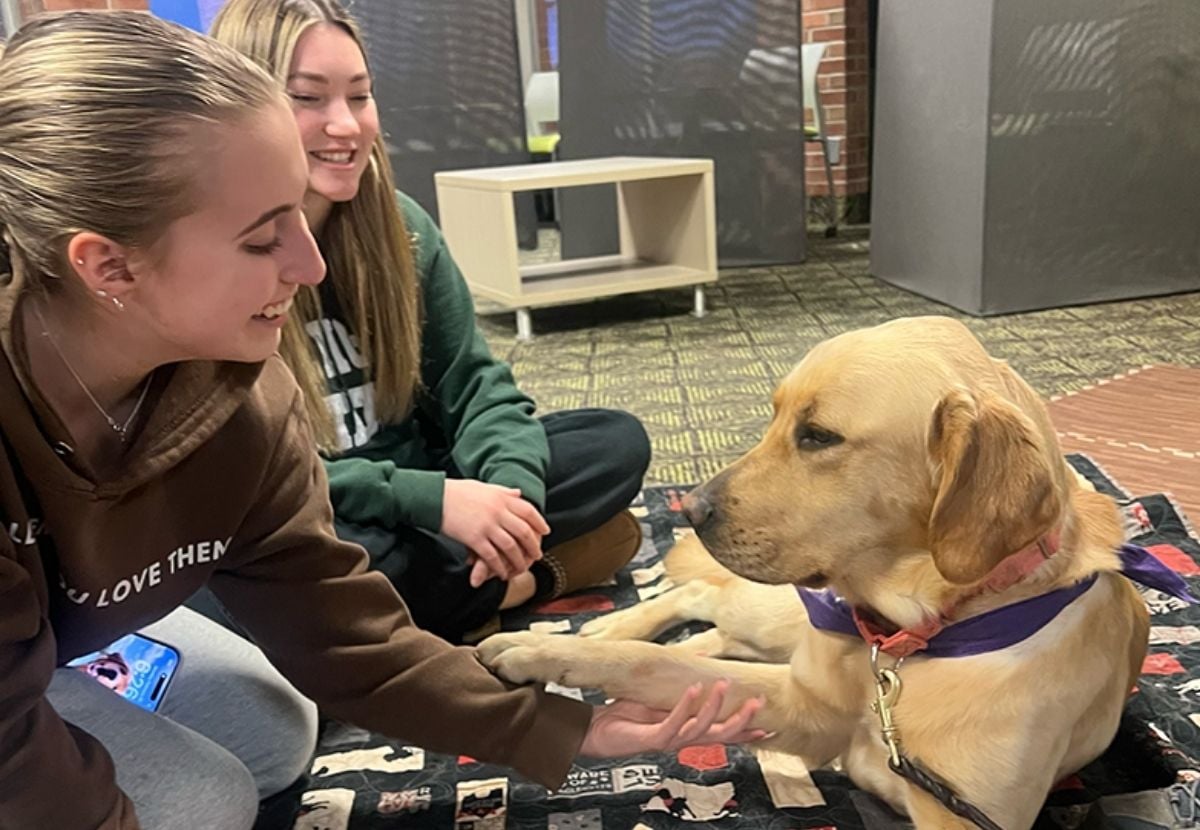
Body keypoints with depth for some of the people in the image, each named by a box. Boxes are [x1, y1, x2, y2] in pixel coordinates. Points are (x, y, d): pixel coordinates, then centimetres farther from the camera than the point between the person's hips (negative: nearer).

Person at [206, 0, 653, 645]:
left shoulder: (400, 228, -2)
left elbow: (473, 380, -3)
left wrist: (511, 485, -24)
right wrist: (433, 500, -30)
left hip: (414, 472, 5)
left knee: (617, 442, -3)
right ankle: (531, 578, -13)